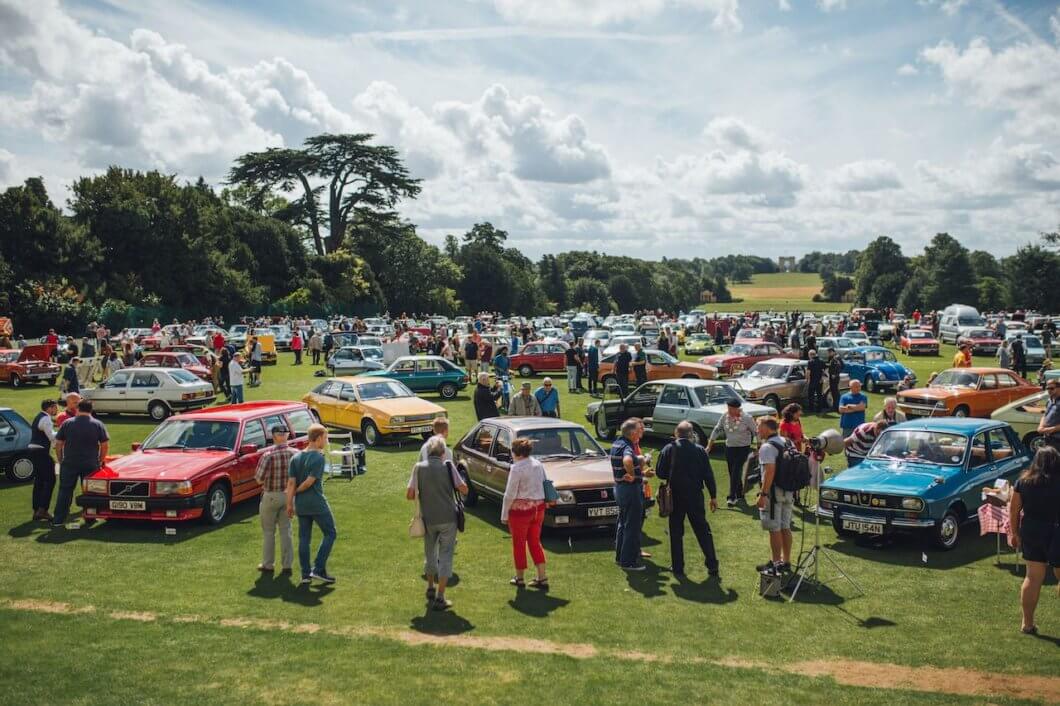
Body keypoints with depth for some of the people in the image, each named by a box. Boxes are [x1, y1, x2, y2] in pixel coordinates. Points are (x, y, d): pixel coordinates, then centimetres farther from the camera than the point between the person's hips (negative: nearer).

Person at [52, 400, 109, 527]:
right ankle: (89, 519, 10)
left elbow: (58, 444, 3)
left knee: (65, 490, 9)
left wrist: (60, 460, 14)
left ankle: (58, 520, 9)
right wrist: (100, 461, 11)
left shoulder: (67, 423, 1)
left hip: (69, 464, 1)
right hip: (90, 464, -1)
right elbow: (105, 445, -1)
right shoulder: (98, 425, 0)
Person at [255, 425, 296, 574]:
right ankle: (287, 565, 13)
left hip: (271, 496, -3)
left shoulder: (268, 455, -19)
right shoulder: (296, 453, -8)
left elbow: (259, 478, -14)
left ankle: (268, 564, 19)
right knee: (286, 530, 12)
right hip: (288, 495, 3)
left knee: (269, 531, 12)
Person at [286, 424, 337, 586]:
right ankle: (319, 569, 2)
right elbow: (309, 482, -18)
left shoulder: (296, 457, 6)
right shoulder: (318, 457, -14)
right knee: (330, 533, 7)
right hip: (317, 502, -6)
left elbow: (291, 482, 1)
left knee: (304, 538, 11)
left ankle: (305, 574, 13)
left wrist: (289, 503, 3)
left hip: (300, 504, 6)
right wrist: (297, 491, -1)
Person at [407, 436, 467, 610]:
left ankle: (430, 589, 36)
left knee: (430, 553, 22)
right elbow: (464, 490, -7)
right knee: (445, 556, 4)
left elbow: (409, 494, -6)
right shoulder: (448, 467, -9)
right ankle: (440, 598, 1)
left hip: (428, 519, 3)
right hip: (448, 518, -2)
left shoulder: (419, 468, -4)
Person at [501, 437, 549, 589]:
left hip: (521, 509, -7)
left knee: (519, 544, 8)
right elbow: (543, 485, 11)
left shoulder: (517, 469, -17)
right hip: (538, 508, 7)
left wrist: (504, 515, -8)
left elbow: (510, 495, -16)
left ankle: (520, 578, 19)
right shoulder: (538, 465, 6)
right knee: (535, 542, 15)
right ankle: (542, 578, 11)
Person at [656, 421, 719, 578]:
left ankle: (678, 567, 13)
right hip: (695, 496, 1)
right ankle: (712, 566, 10)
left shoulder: (669, 449, -6)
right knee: (703, 531, 9)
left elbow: (660, 472, -6)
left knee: (676, 532, 10)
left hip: (676, 496, -1)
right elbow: (708, 475, -2)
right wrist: (713, 496, 5)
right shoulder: (700, 450, -3)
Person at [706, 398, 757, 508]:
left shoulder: (746, 418, -14)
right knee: (732, 473, 10)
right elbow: (716, 430, 5)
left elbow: (755, 432, -5)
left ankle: (732, 497, -11)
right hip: (729, 448, 5)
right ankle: (739, 494, 27)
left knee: (736, 472, -11)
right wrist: (709, 446, 3)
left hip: (743, 448, -5)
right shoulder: (725, 416, -3)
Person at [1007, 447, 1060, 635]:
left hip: (1031, 533, 4)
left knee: (1033, 578, 11)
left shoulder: (1024, 481, 0)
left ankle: (1027, 624, 16)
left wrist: (1014, 532, 14)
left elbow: (1014, 509, 4)